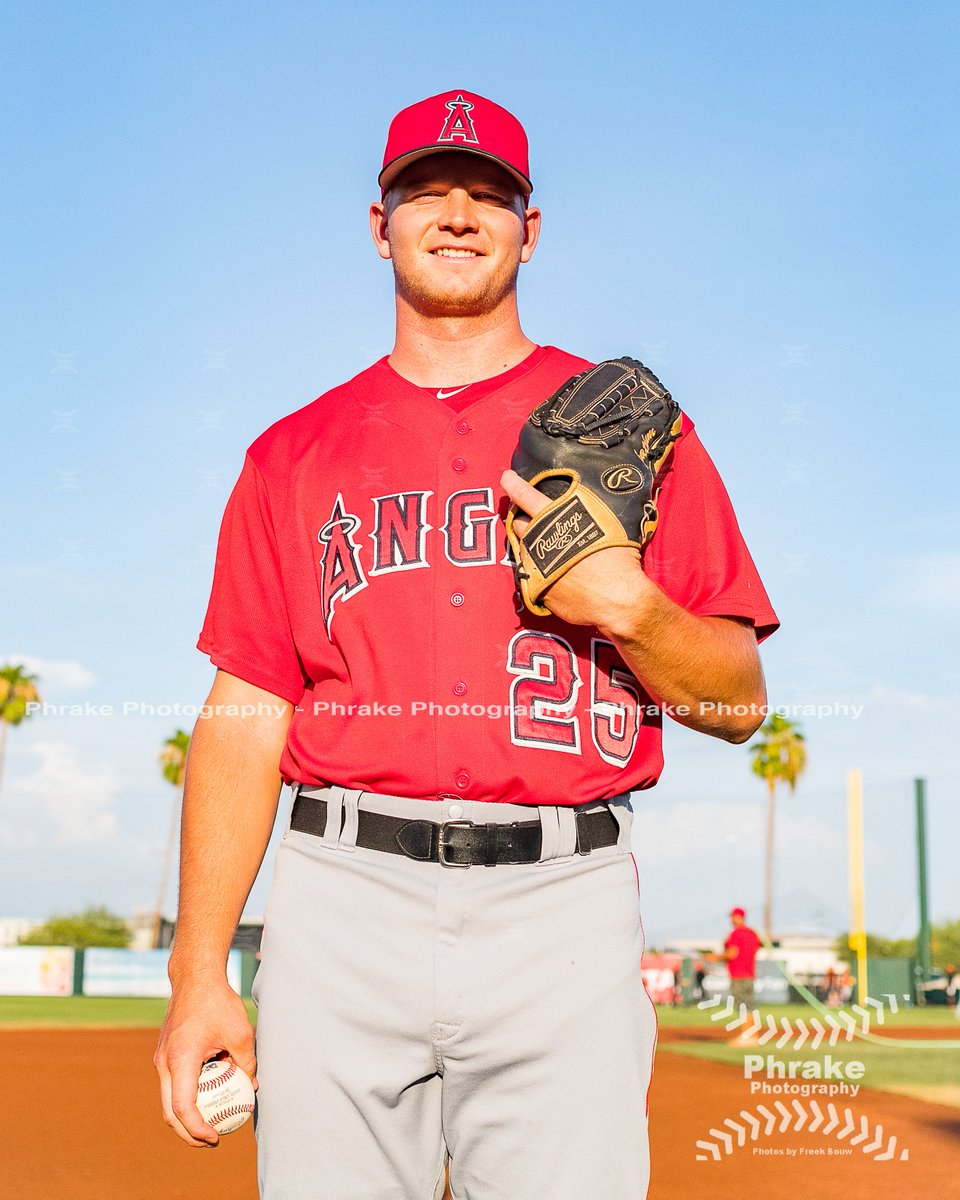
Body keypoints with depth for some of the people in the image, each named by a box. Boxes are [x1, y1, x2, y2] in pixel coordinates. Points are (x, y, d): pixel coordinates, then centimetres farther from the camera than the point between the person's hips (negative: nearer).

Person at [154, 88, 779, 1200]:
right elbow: (243, 716, 7)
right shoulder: (294, 452, 13)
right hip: (342, 902, 1)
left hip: (566, 906, 0)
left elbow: (739, 705, 8)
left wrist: (627, 606, -12)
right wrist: (198, 973, 0)